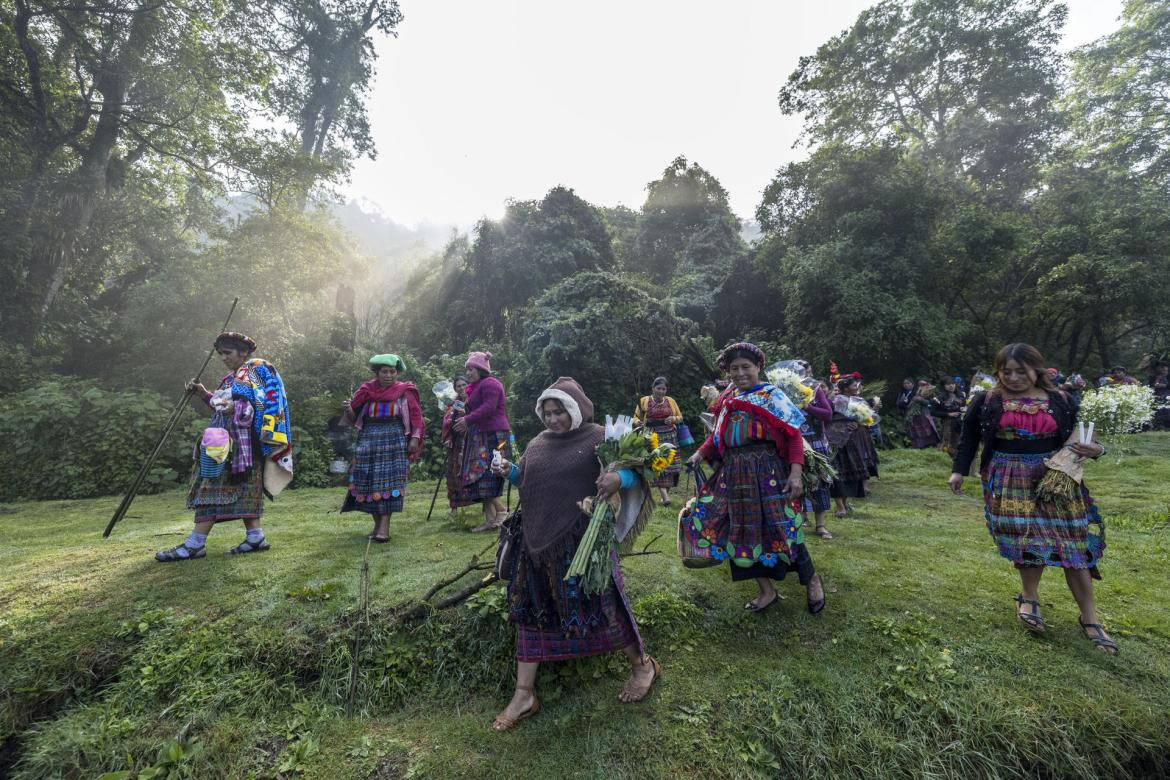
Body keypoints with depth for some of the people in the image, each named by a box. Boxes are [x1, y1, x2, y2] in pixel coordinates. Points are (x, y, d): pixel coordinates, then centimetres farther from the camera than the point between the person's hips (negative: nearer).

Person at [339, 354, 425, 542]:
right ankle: (377, 524, 13)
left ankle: (384, 526, -11)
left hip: (395, 442, -3)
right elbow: (354, 418, 11)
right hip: (369, 441, 3)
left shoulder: (404, 391, 2)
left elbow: (416, 416, 0)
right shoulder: (367, 391, 7)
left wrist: (414, 439, -10)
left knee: (389, 482, -9)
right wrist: (348, 409, -11)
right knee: (369, 482, 2)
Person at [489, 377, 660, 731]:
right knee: (531, 610, 8)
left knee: (598, 603, 3)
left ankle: (642, 664, 30)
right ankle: (524, 695, 23)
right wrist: (509, 470, -1)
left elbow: (634, 470, -7)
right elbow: (525, 481, 20)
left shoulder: (598, 437, -7)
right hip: (537, 538, 6)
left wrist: (618, 478, -30)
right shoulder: (538, 443, 10)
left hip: (581, 539, -5)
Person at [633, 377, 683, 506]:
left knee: (670, 465, -3)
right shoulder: (644, 401, 5)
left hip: (669, 437, 2)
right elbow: (636, 418, 9)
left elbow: (680, 417, 18)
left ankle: (666, 493, 9)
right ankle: (665, 496, -18)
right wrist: (638, 422, -14)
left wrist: (674, 419, -4)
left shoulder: (670, 401, 11)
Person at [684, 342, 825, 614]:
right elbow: (717, 436, 14)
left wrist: (795, 472, -19)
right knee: (741, 531, 9)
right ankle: (766, 591, 27)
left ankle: (812, 580, 28)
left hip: (766, 474, -5)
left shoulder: (772, 396, -5)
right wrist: (700, 453, -1)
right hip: (733, 475, 6)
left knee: (779, 528, -1)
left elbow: (793, 435, -9)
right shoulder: (727, 399, 11)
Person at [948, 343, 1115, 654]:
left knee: (1071, 541, 1)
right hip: (1009, 482, -2)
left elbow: (1080, 436, 12)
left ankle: (1090, 618, 13)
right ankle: (1029, 597, 11)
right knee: (1027, 537, -11)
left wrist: (1095, 449, -11)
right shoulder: (986, 401, -1)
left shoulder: (1061, 401, 4)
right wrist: (959, 470, 0)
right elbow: (969, 437, 5)